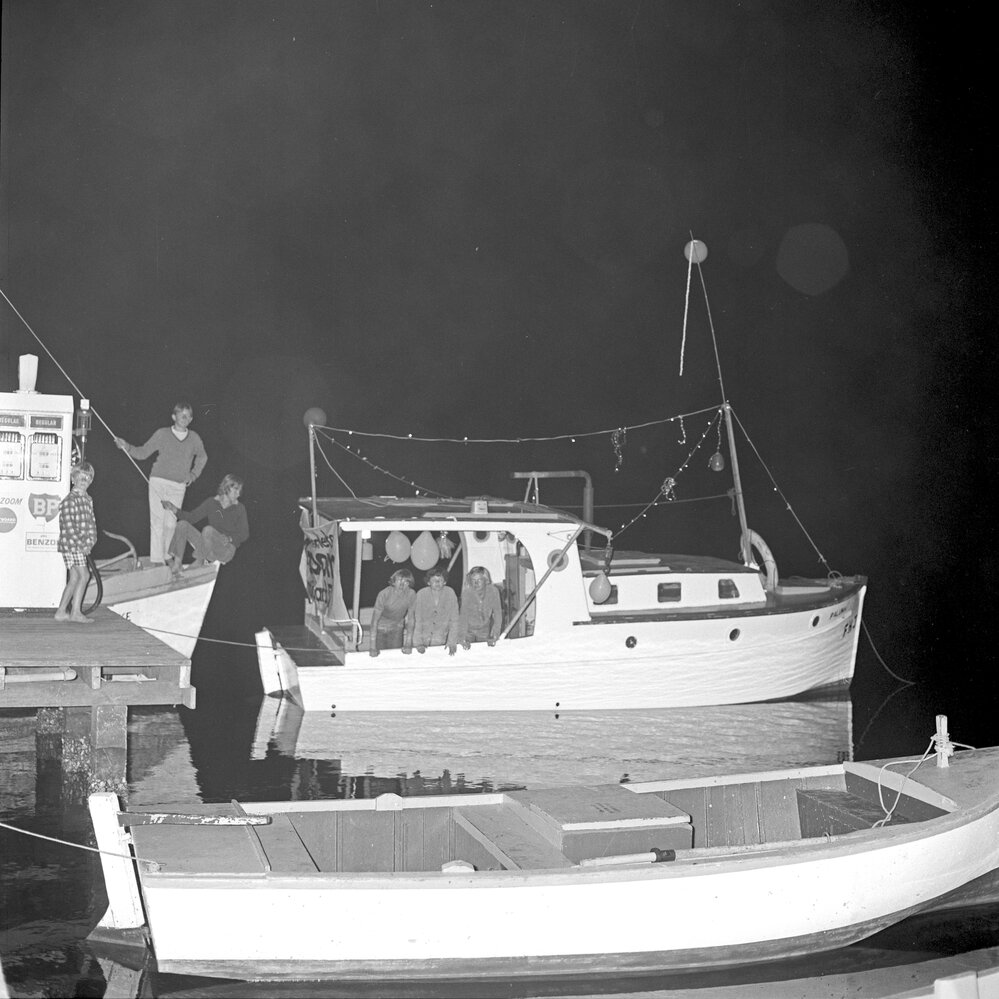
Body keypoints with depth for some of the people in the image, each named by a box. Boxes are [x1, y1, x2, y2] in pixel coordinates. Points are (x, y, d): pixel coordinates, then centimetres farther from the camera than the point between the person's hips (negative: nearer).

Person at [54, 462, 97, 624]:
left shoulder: (88, 500, 14)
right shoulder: (69, 501, -12)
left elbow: (92, 522, 15)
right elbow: (69, 527, -17)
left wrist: (91, 541, -1)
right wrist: (81, 544, -18)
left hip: (83, 546, 8)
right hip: (70, 544, -8)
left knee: (74, 579, 10)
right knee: (84, 575, -12)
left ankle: (61, 612, 16)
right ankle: (76, 612, -7)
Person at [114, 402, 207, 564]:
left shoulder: (194, 438, 8)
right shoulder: (162, 434, 1)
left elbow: (202, 457, 27)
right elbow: (143, 452, 3)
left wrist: (193, 474, 17)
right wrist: (127, 447, -13)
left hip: (179, 486, 2)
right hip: (158, 481, -2)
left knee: (171, 523, 0)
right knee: (157, 521, -7)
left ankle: (167, 556, 11)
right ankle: (157, 560, -7)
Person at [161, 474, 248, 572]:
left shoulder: (239, 509, -3)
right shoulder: (211, 502, 5)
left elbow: (244, 534, -1)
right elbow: (191, 517, 5)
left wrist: (229, 538, -19)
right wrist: (175, 510, -9)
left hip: (227, 550, -4)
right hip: (207, 547, 4)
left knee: (208, 529, -33)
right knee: (183, 524, -13)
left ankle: (199, 562, -23)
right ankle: (177, 563, -20)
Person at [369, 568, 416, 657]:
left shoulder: (411, 594, -19)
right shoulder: (384, 594, -27)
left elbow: (410, 618, -10)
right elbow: (375, 619, -25)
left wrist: (408, 643, -12)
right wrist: (372, 646, -29)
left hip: (397, 628, 2)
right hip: (380, 628, -2)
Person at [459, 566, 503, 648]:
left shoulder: (493, 591, -19)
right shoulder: (466, 592, -25)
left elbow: (497, 614, -15)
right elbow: (463, 615, -28)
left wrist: (494, 636, -23)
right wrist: (463, 639, -35)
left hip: (484, 630, 2)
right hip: (468, 629, -2)